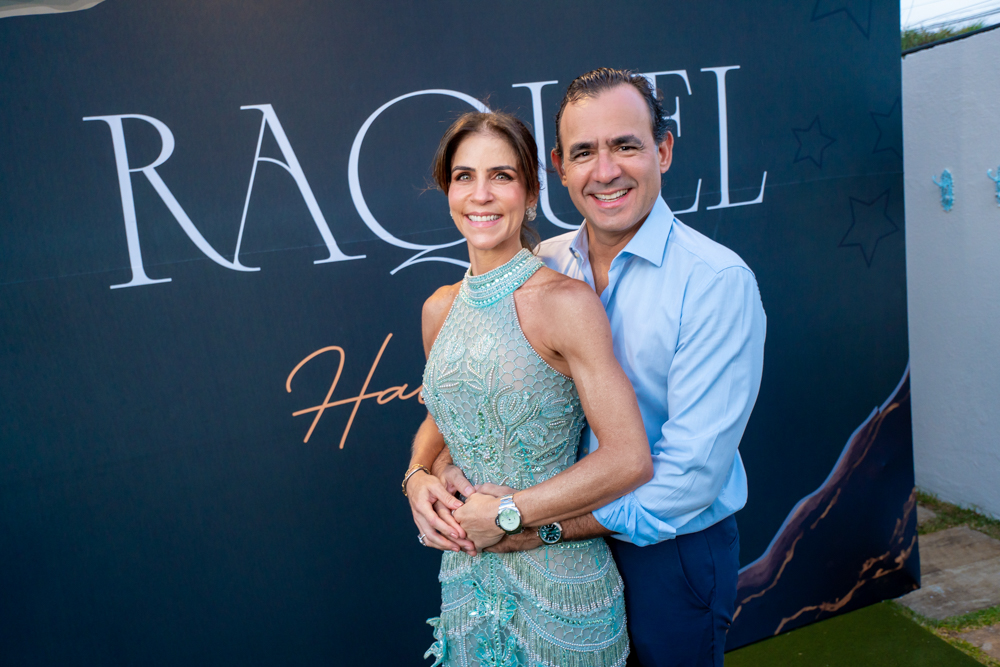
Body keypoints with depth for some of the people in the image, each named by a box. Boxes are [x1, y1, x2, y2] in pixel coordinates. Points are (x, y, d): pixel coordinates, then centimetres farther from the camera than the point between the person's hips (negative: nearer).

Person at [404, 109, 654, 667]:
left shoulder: (565, 301, -18)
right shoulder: (440, 308, 0)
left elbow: (630, 459, -21)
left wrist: (506, 513, -17)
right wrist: (419, 479, -4)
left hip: (556, 579, -5)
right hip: (467, 572, 5)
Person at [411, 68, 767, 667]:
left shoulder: (717, 281, -21)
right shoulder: (543, 266, -4)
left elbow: (691, 472, -24)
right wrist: (438, 470, -16)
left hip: (673, 552, -4)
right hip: (571, 545, 5)